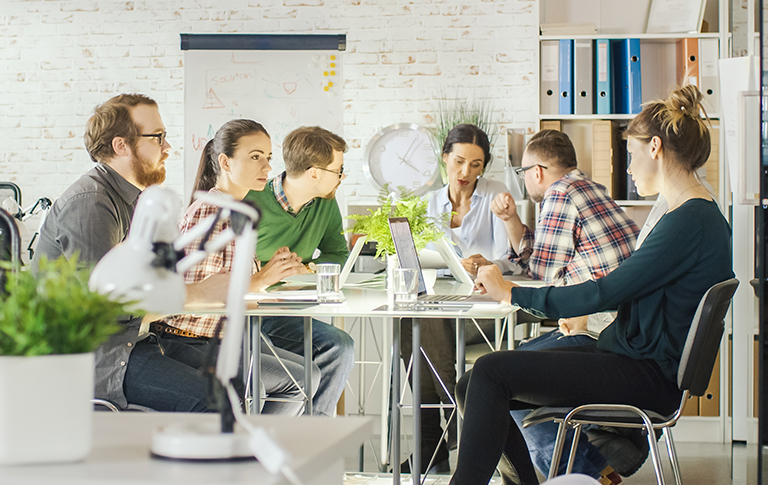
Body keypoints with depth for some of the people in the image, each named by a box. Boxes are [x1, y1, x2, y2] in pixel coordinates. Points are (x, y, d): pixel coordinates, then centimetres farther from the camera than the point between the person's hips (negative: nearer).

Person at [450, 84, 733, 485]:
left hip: (645, 378, -10)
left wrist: (511, 294, -13)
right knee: (474, 389, -1)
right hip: (630, 361, 10)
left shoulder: (691, 223, -18)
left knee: (491, 373, -19)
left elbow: (603, 295, -20)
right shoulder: (698, 216, 15)